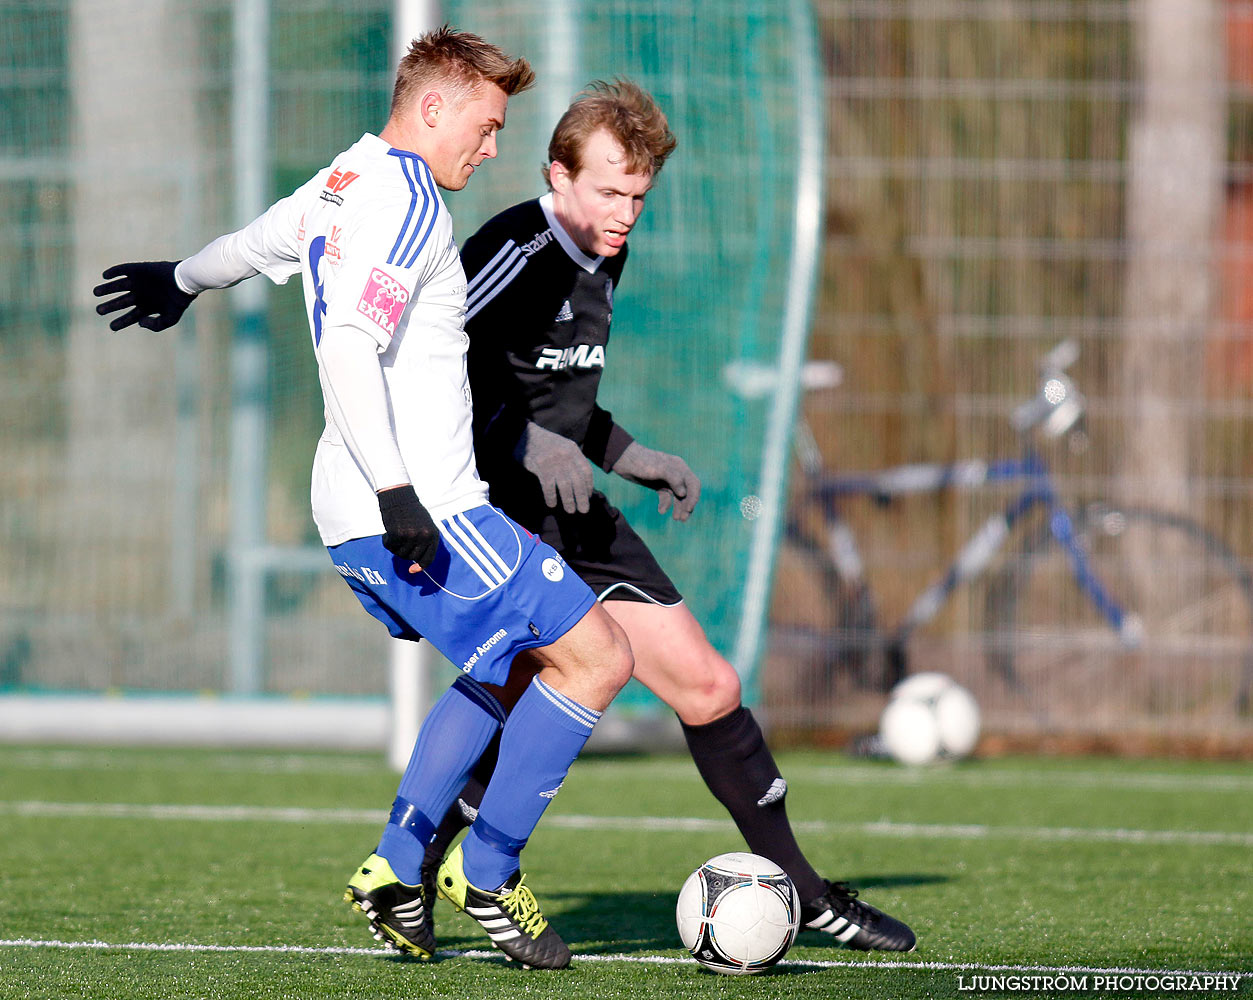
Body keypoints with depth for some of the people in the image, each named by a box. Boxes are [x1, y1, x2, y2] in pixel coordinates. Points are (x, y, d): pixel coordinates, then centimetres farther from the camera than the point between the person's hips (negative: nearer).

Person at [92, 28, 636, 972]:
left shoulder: (339, 188, 16)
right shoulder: (409, 203, -14)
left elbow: (252, 242, 37)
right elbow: (349, 345, -25)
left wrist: (179, 281, 59)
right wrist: (396, 491, -31)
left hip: (355, 518, 10)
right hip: (423, 515, -10)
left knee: (515, 666, 24)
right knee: (596, 656, -7)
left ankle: (395, 870, 18)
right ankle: (488, 873, 0)